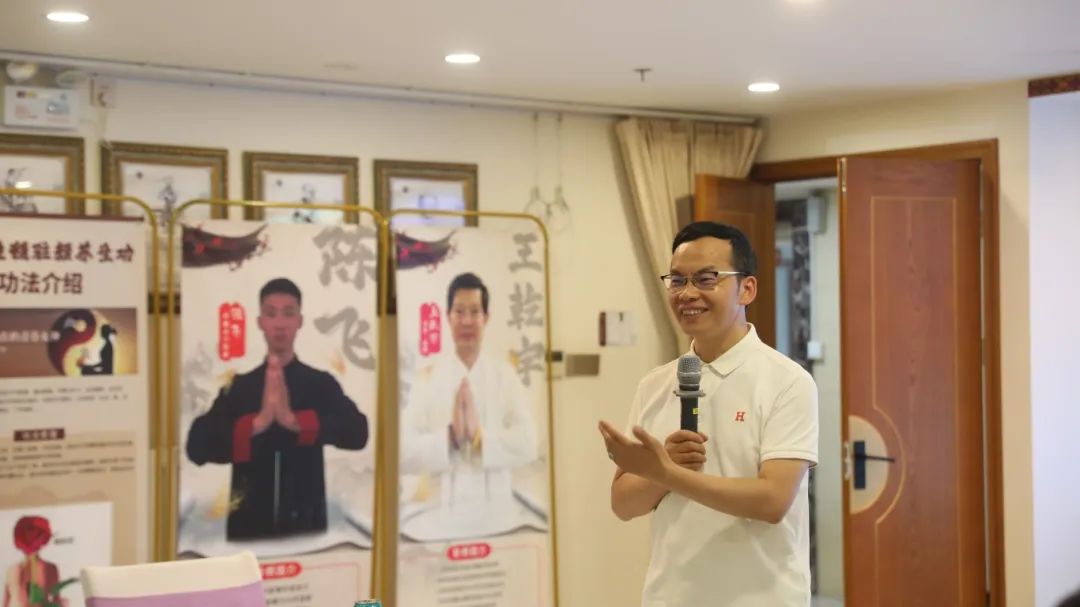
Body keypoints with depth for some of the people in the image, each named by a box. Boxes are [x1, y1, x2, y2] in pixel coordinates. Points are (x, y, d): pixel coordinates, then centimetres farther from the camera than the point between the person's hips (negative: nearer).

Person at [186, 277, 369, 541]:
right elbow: (197, 447, -8)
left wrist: (294, 420, -25)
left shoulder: (321, 383, 3)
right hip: (249, 524, 0)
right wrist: (258, 423, -23)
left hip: (307, 524, 0)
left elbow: (357, 433, -12)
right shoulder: (239, 387, 4)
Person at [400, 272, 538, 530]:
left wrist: (480, 436, -16)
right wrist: (449, 437, -19)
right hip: (445, 513, -1)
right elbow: (405, 453, -5)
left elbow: (527, 444, -3)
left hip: (497, 511, 1)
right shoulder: (427, 378, 4)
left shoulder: (506, 375, 7)